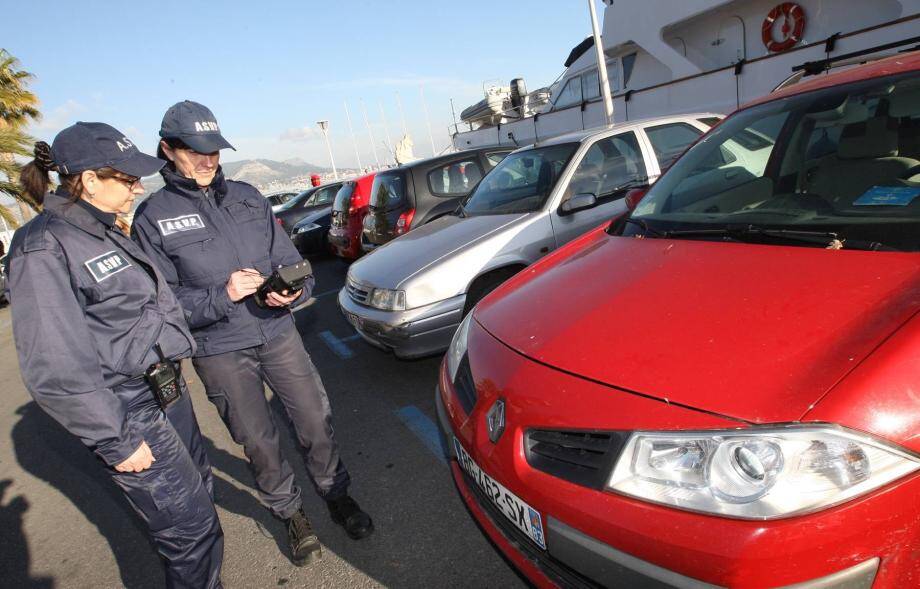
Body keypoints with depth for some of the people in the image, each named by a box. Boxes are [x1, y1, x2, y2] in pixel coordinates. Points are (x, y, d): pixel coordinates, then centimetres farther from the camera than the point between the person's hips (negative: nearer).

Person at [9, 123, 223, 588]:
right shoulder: (44, 249, -20)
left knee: (198, 492, 23)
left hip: (168, 389, 9)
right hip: (132, 414, -9)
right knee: (190, 528, 2)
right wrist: (117, 441, -19)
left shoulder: (104, 233, 7)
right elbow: (57, 370, -23)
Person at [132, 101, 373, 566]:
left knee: (315, 420, 8)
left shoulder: (246, 197, 6)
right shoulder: (153, 218, -4)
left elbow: (288, 258, 8)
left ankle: (336, 494, 32)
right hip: (220, 352, -2)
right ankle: (290, 514, 33)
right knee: (258, 441, 10)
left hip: (278, 334, 3)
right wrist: (222, 296, -20)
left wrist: (293, 290, -13)